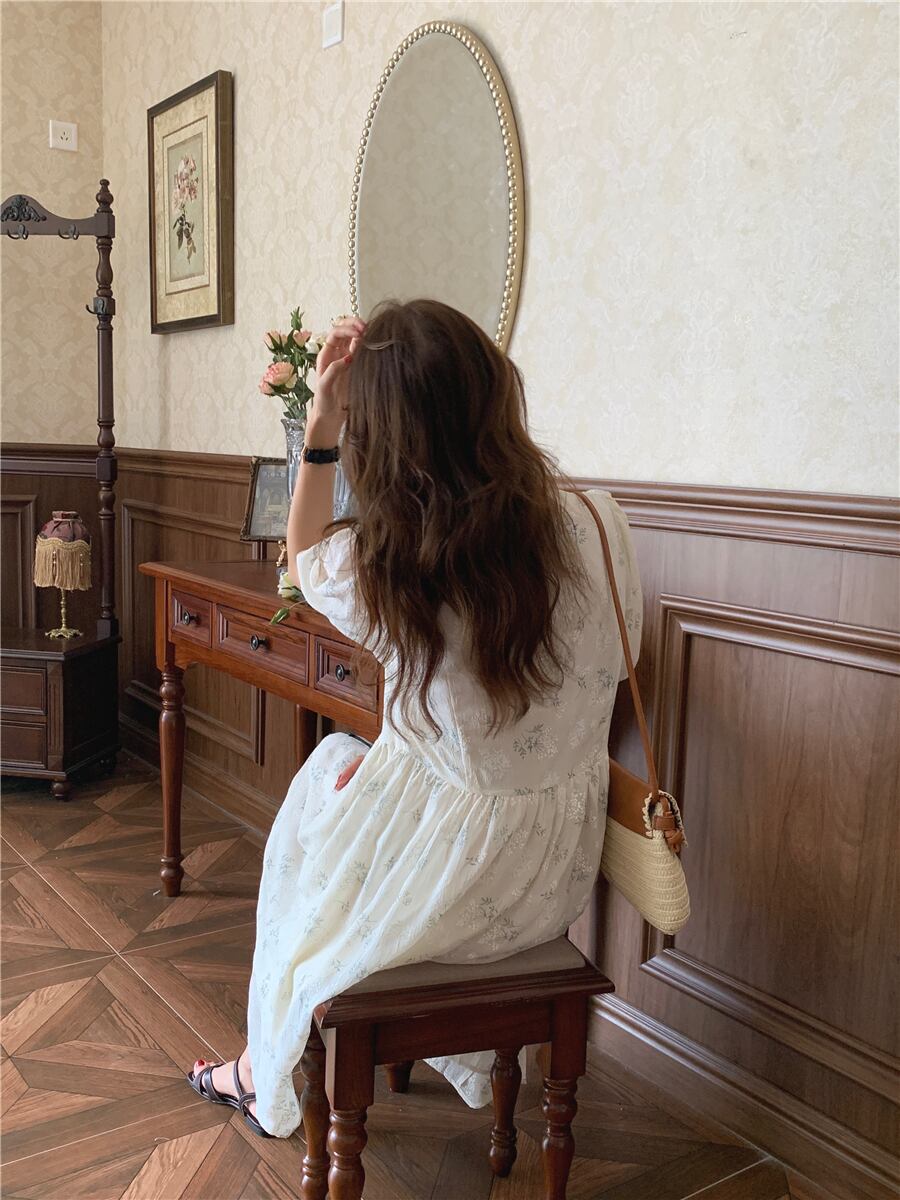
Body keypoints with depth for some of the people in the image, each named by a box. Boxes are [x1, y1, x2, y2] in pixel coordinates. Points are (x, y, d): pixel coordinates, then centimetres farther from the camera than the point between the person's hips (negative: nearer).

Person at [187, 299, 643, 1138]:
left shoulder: (378, 564, -22)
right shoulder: (598, 526, -14)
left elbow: (300, 557, 4)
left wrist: (321, 423, -4)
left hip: (450, 885, -4)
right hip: (558, 876, 4)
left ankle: (266, 1075, 47)